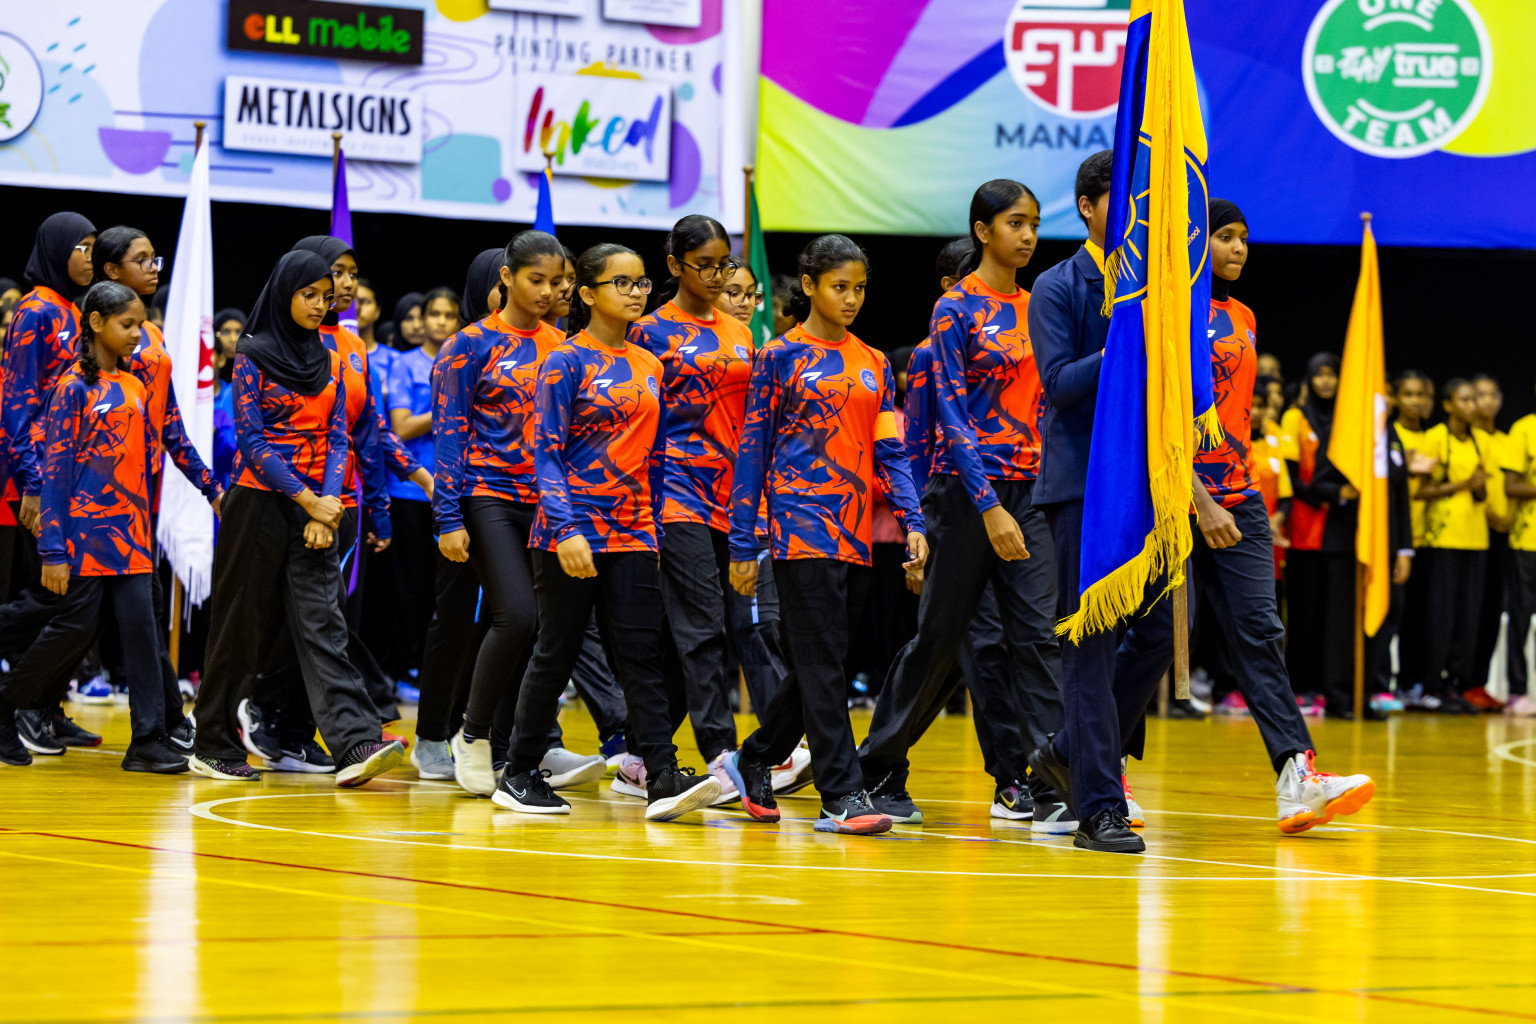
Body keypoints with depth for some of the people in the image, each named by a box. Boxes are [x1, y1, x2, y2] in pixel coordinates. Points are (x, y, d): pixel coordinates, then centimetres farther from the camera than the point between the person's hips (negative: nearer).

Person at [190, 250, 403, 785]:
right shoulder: (253, 356, -3)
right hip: (260, 500, -4)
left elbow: (337, 437, 8)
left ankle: (357, 745, -20)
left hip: (316, 507, 4)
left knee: (321, 622, -6)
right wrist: (306, 499, -15)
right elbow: (251, 439, -9)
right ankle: (214, 746, 13)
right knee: (244, 621, 2)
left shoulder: (328, 362, 12)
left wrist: (328, 504, -7)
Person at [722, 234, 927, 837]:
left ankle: (752, 763, 26)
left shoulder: (874, 365, 14)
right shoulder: (781, 357, 1)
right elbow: (752, 449, 1)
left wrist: (912, 523, -1)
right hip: (800, 527, -5)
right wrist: (742, 544, -2)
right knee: (821, 664, -10)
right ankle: (842, 795, -12)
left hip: (855, 535, 5)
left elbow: (889, 452, 13)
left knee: (820, 666, 9)